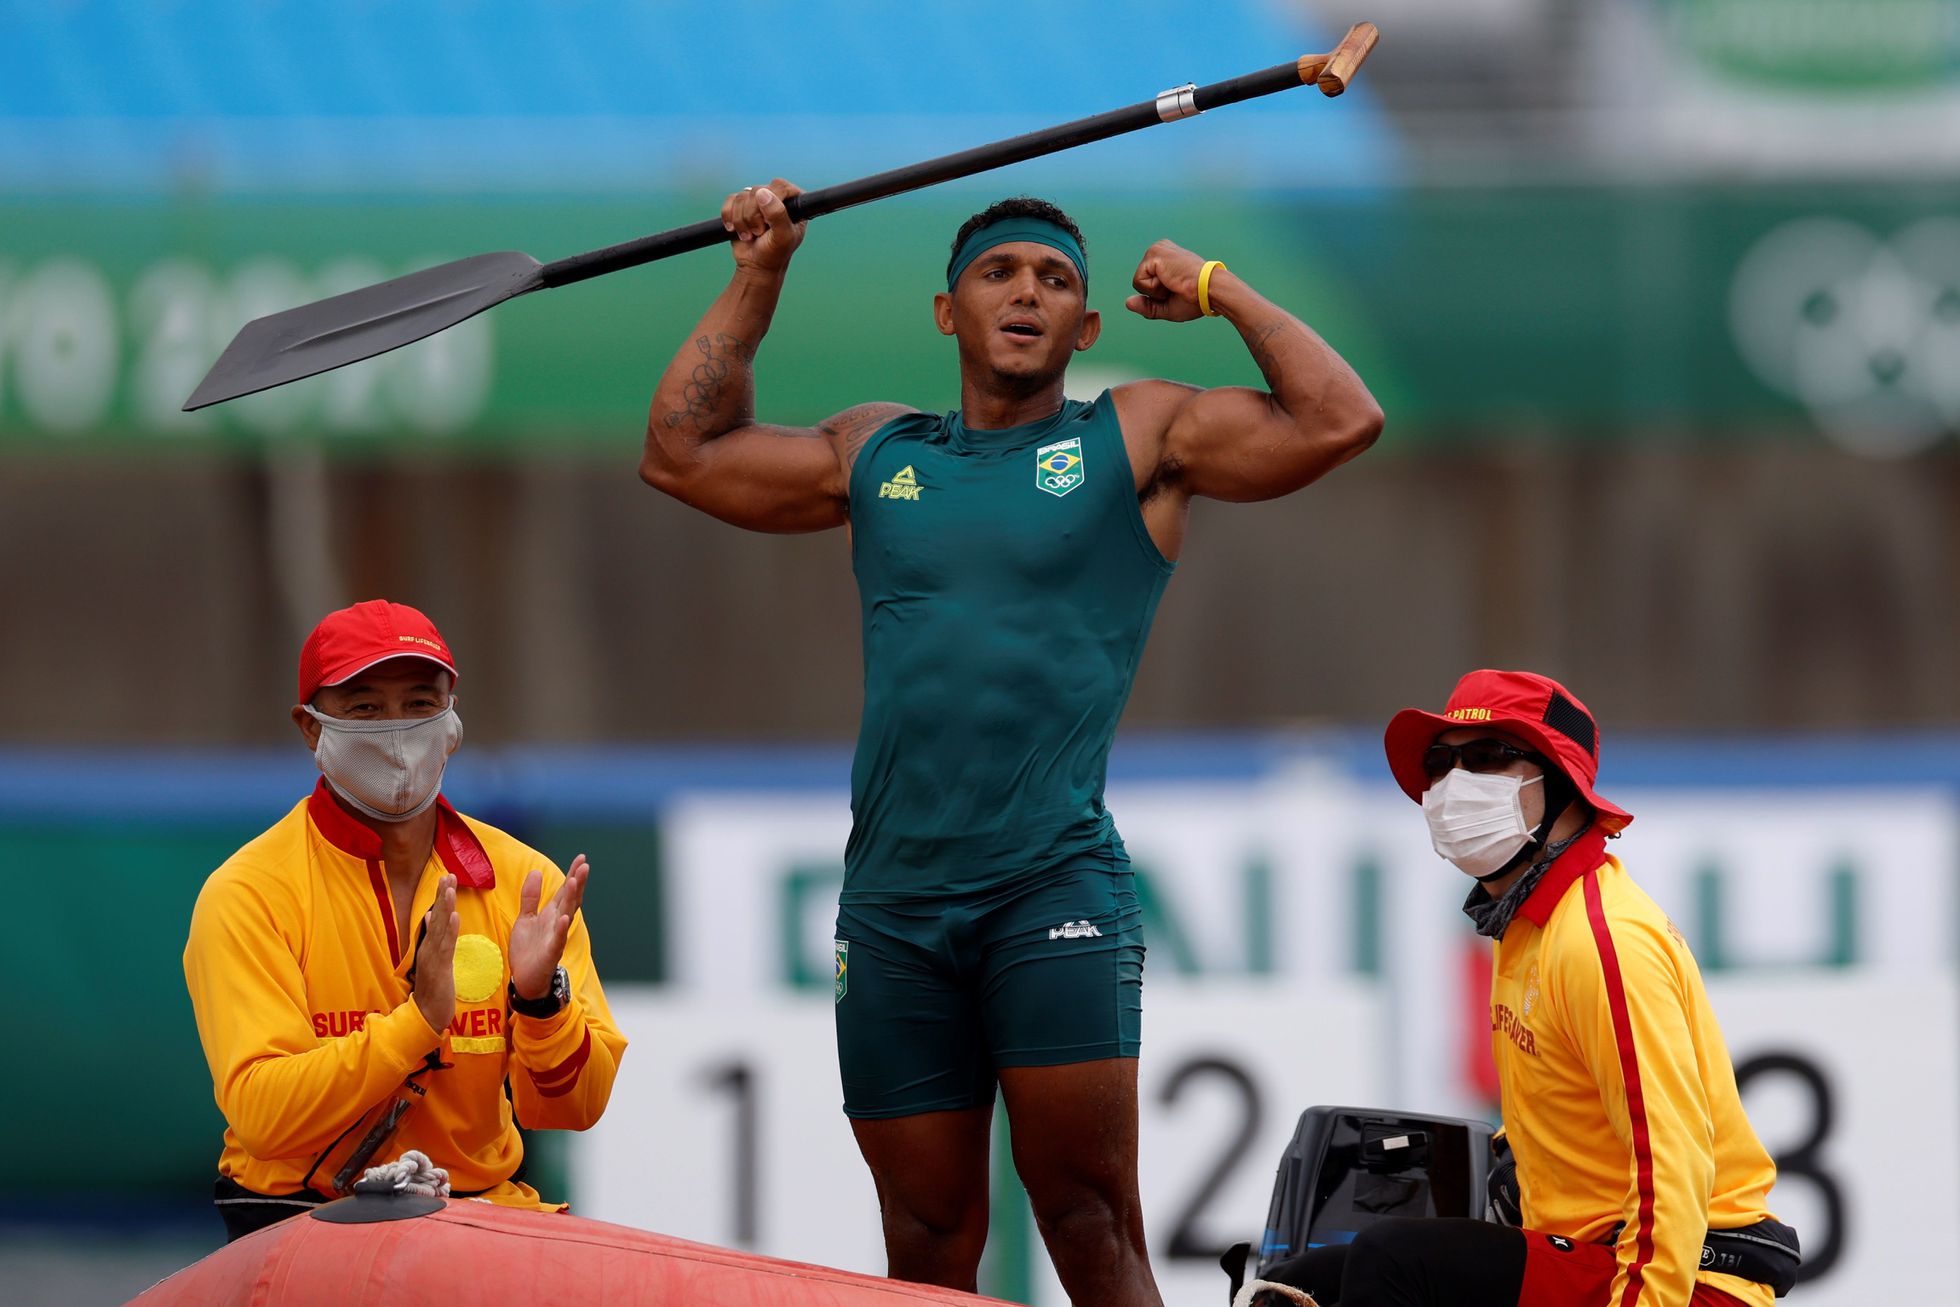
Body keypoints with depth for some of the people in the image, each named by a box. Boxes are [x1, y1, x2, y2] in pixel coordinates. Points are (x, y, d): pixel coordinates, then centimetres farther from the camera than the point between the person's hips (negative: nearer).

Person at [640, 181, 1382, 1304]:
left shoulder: (1137, 440, 8)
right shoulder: (879, 453, 19)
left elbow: (1340, 420, -1)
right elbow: (682, 454, 26)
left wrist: (1219, 291, 5)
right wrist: (757, 282, 24)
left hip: (1056, 886, -4)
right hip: (892, 905, 4)